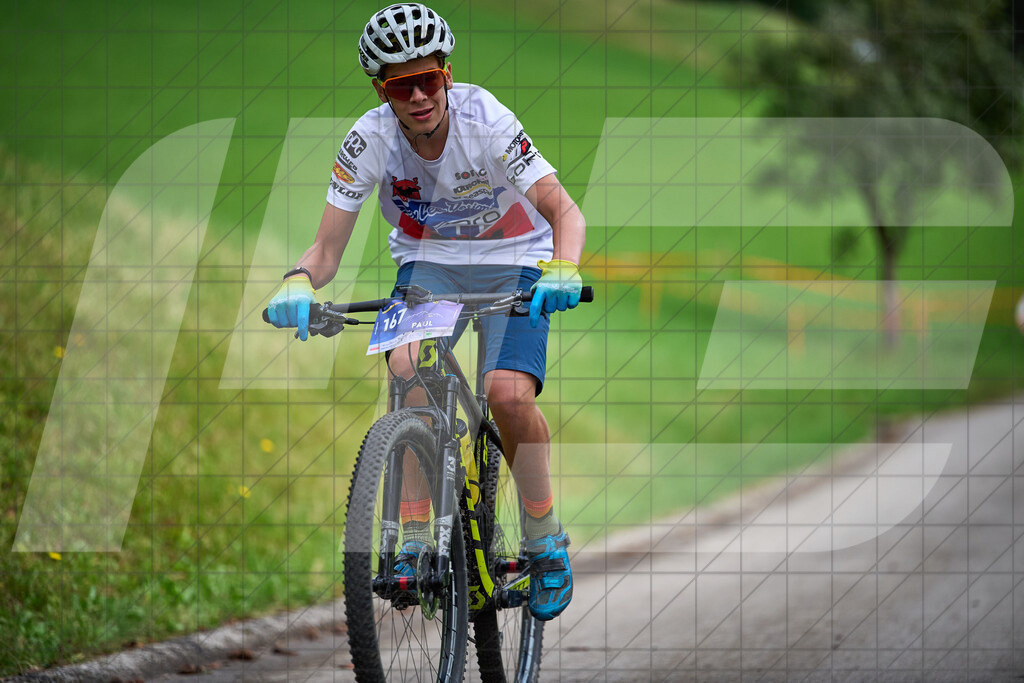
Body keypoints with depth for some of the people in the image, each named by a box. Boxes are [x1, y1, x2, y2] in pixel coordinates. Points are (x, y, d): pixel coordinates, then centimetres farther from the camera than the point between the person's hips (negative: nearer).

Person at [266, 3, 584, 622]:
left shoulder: (484, 120, -26)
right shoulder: (371, 139, -19)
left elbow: (564, 210, -29)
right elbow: (327, 250, -18)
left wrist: (562, 269, -49)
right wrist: (299, 283, -41)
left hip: (512, 259, -2)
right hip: (429, 261, 2)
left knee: (508, 393, -25)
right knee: (408, 369, -29)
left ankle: (546, 541, -2)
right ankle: (415, 542, -22)